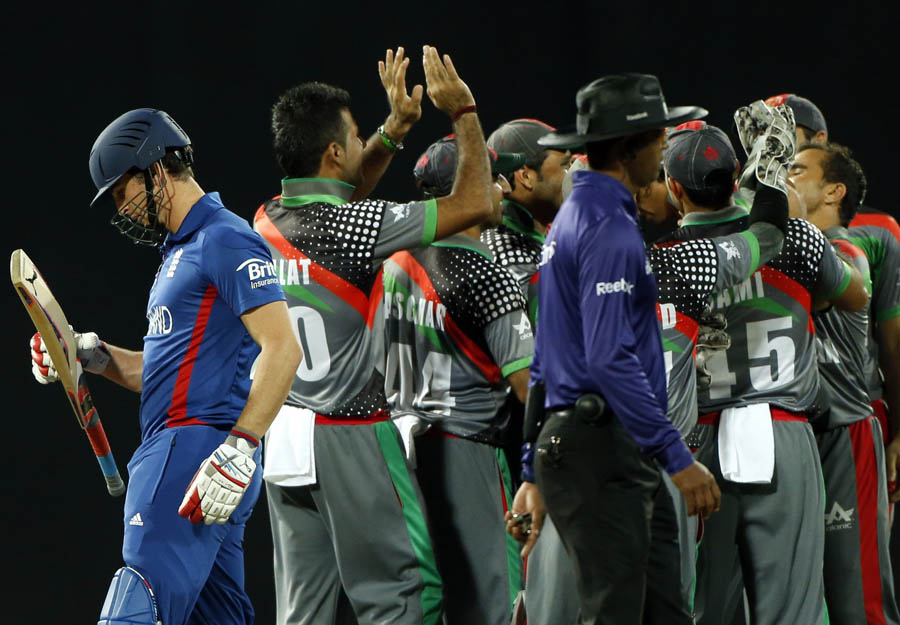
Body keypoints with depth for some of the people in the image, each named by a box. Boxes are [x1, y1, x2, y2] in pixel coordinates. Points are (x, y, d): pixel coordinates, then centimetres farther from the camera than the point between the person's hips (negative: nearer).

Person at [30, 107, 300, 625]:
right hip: (177, 453, 11)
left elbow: (283, 349, -18)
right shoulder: (183, 249, 25)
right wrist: (95, 356, 14)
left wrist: (238, 450, -24)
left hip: (197, 447, -11)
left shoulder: (226, 241, -8)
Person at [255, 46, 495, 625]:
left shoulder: (267, 221, 5)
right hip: (353, 440, -7)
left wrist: (396, 128, 24)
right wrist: (464, 111, 1)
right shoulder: (352, 228, -16)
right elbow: (474, 205, -11)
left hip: (286, 440, 7)